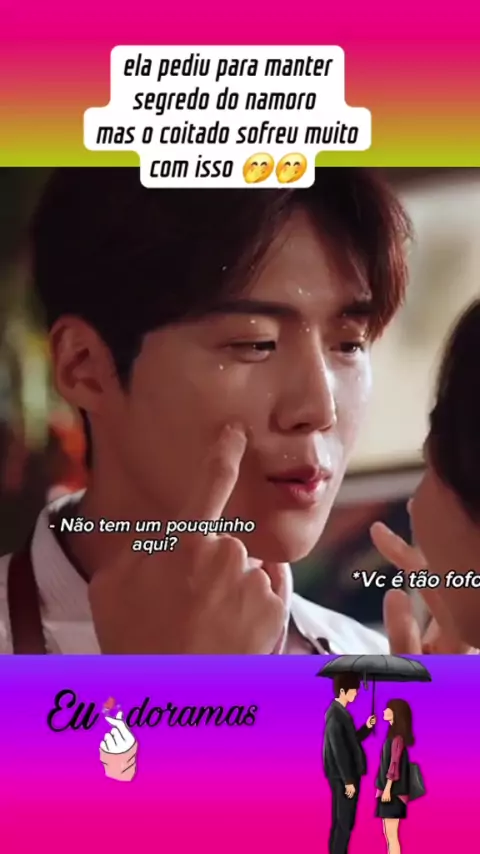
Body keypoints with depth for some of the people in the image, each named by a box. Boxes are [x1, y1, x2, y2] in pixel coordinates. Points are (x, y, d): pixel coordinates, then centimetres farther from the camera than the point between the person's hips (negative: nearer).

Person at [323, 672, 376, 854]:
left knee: (344, 823, 14)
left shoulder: (340, 712, 13)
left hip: (347, 775, 10)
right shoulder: (335, 714, -18)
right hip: (342, 778, -10)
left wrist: (367, 727, 8)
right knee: (342, 823, -5)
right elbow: (339, 750, -22)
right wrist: (348, 780, -21)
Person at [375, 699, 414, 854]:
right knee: (387, 832, 12)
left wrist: (387, 788, -19)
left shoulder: (397, 736, -14)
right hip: (389, 789, 9)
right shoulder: (394, 734, 13)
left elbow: (395, 764, -17)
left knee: (391, 834, -8)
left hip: (393, 790, -9)